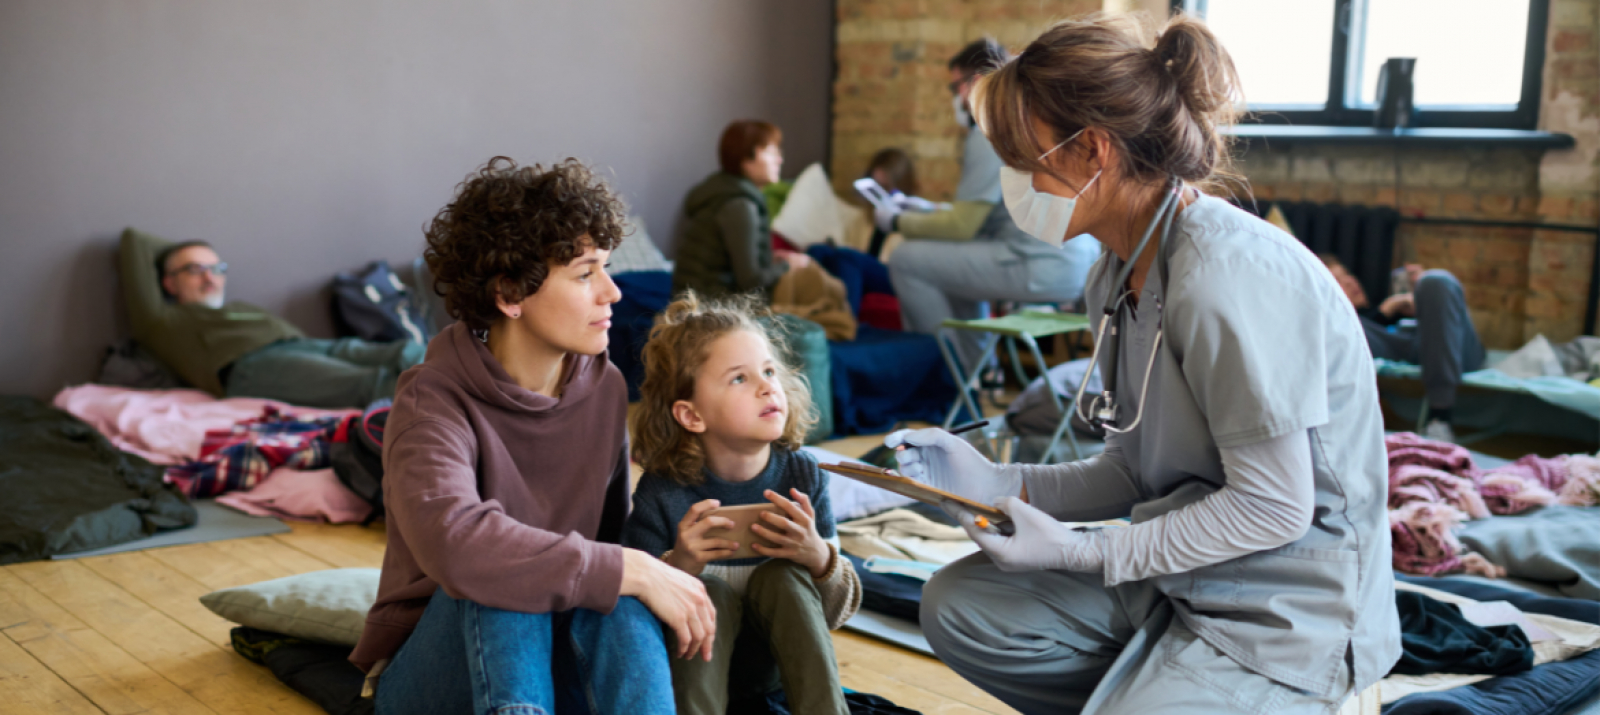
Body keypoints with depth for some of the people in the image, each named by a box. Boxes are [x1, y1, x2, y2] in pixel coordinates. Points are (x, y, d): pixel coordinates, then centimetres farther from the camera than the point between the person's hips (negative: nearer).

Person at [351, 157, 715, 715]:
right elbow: (453, 544, -40)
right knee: (500, 581, -35)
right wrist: (630, 570, -35)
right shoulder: (434, 401, -19)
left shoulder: (604, 388, -1)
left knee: (622, 599, -30)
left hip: (558, 669, 4)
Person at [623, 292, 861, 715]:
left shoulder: (801, 476, -11)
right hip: (692, 667, -2)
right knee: (709, 592, -29)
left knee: (783, 576, -24)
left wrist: (820, 558, -29)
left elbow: (837, 614, -7)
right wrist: (677, 567, -38)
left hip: (770, 665, 2)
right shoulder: (662, 495, -18)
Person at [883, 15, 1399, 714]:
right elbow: (1141, 474, 8)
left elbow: (1273, 505, -22)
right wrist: (999, 485, -3)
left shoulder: (1226, 274, -25)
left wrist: (1085, 553, -20)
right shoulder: (1119, 274, 4)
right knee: (957, 605, 2)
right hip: (1180, 576, 8)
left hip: (1284, 607, -8)